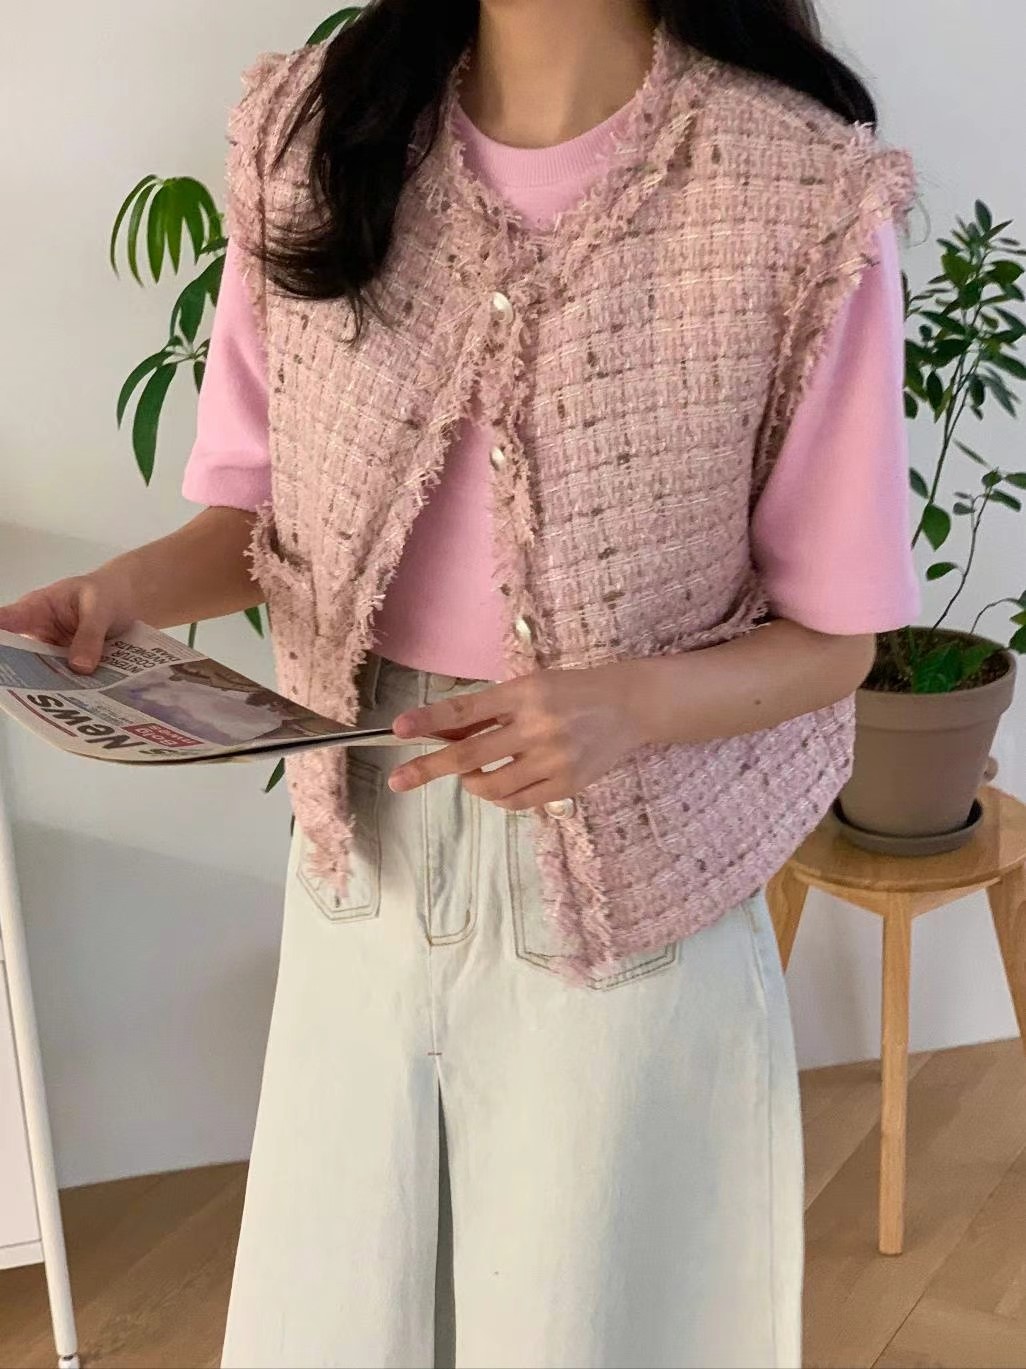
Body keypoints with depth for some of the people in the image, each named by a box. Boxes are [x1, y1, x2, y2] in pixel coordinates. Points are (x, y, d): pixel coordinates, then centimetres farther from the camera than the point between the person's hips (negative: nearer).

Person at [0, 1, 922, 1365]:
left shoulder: (806, 196, -16)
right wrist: (121, 589, -17)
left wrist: (633, 704, -27)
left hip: (630, 881, -3)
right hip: (362, 855, 3)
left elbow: (832, 635, -8)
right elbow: (258, 510, 4)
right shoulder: (310, 128, -4)